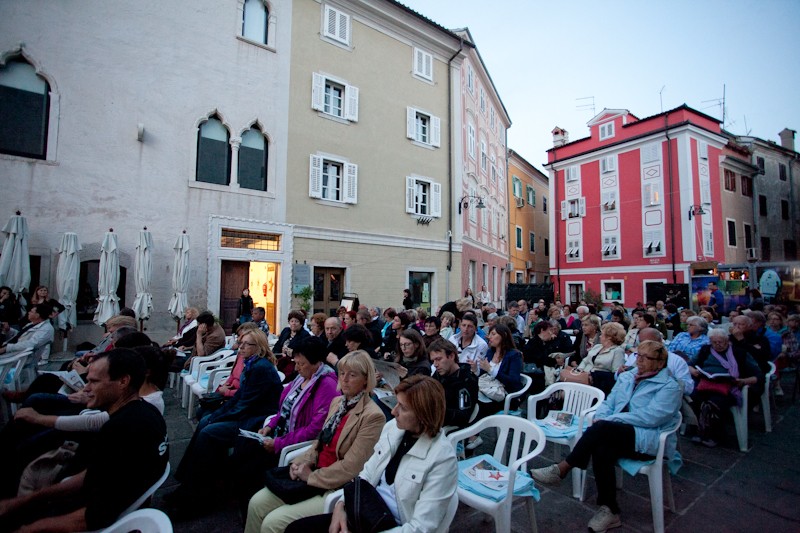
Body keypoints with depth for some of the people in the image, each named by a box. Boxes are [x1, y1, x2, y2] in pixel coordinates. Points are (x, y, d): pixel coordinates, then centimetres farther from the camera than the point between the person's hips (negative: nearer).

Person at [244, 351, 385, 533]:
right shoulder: (337, 401, 6)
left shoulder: (373, 416, -20)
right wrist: (303, 462, -3)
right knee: (257, 503, 0)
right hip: (313, 473, 8)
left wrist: (312, 476, -13)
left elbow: (351, 467, -20)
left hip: (337, 488, -7)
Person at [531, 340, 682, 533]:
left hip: (648, 440, -5)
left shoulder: (669, 387, -2)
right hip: (616, 435, 6)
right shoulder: (626, 377, 17)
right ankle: (609, 511, -15)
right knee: (602, 450, -29)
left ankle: (561, 469, -27)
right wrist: (600, 418, -10)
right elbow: (608, 402, 13)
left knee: (602, 428, -32)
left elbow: (649, 417, -16)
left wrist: (606, 421, -18)